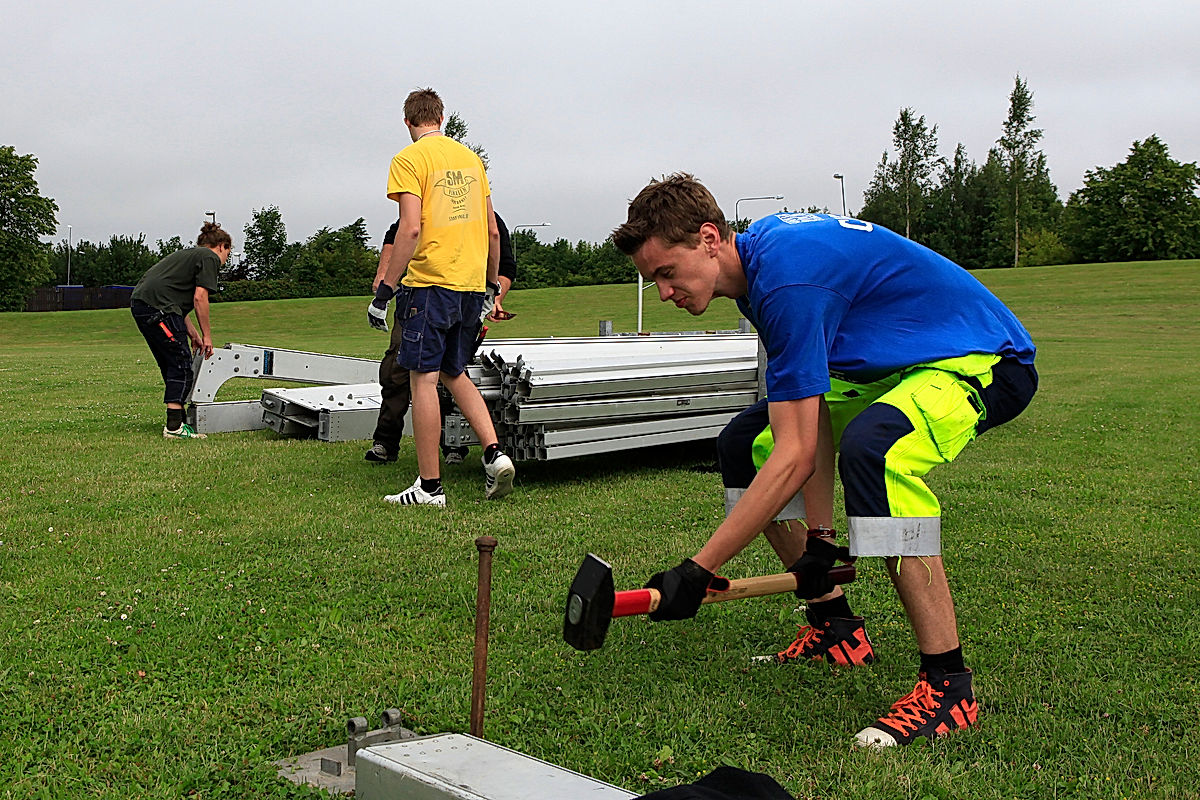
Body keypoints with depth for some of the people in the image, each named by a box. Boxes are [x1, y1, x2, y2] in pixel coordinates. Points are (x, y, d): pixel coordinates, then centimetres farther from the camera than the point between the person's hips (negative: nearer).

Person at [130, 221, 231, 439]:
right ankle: (174, 427, -11)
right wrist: (206, 335, -2)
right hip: (157, 306, -10)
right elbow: (199, 297, -8)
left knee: (171, 366, 17)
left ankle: (179, 420, 24)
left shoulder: (188, 254, 29)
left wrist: (193, 334, 28)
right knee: (181, 366, -7)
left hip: (139, 302, 10)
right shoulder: (210, 258, 2)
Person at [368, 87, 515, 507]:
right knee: (454, 375, 18)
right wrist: (491, 287, 23)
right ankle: (495, 453, 3)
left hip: (429, 283, -6)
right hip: (471, 284, 7)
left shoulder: (409, 159, -4)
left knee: (424, 380, -2)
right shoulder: (470, 157, 15)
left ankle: (429, 486, 1)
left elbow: (411, 227, -15)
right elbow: (493, 231, 14)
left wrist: (384, 290, -12)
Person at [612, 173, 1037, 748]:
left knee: (869, 447, -40)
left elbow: (796, 459, -32)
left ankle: (948, 684, -28)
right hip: (888, 368, 10)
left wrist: (696, 572, -29)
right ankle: (837, 629, 19)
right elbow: (810, 414, -2)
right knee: (748, 441, 11)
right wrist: (819, 539, -7)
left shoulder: (787, 281, -31)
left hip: (985, 363, -10)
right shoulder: (759, 252, -1)